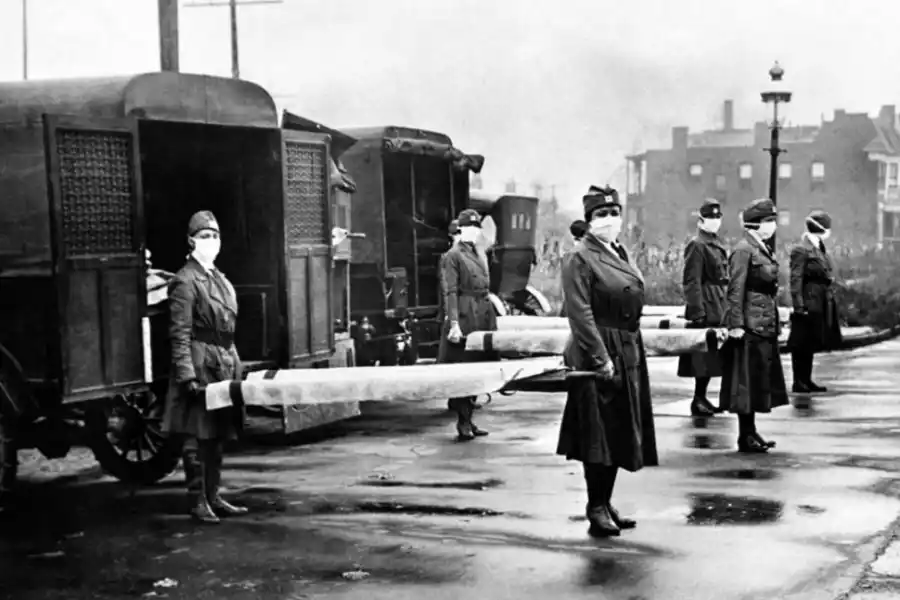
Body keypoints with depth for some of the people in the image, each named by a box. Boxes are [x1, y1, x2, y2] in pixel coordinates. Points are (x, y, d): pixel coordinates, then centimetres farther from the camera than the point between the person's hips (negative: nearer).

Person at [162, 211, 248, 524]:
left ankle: (213, 497, 20)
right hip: (200, 365, -8)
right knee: (197, 437, -3)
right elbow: (180, 334, -14)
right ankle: (198, 502, 3)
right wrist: (187, 375, -20)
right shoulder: (185, 282, -9)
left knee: (217, 436, 12)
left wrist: (235, 366, 16)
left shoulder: (220, 280, 16)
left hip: (225, 365, 8)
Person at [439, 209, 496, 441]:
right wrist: (454, 323, -19)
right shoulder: (453, 256, -5)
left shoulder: (479, 255, 18)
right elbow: (450, 292, -12)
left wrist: (491, 319, 16)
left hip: (482, 317, 8)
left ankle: (468, 420, 17)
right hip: (464, 317, -8)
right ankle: (463, 423, 2)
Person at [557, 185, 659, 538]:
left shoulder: (620, 254, 14)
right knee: (599, 434, -4)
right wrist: (601, 360, -22)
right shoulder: (581, 260, -11)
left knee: (620, 434, 13)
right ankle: (597, 509, 3)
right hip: (598, 355, -9)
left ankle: (605, 503, 23)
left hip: (628, 354, 9)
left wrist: (632, 354, 14)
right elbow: (581, 316, -18)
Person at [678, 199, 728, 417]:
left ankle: (701, 397, 20)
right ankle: (698, 400, 0)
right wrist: (697, 311, -19)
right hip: (705, 307, -9)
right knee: (704, 355, -6)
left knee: (711, 355, 12)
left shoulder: (717, 244, 15)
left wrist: (725, 307, 15)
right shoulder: (696, 245, -11)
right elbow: (691, 282, -15)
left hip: (717, 308, 9)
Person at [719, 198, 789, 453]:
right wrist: (735, 324, -21)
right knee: (747, 380, -3)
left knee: (760, 381, 13)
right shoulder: (743, 250, -13)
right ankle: (746, 436, 3)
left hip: (766, 325, 9)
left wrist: (775, 322, 18)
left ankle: (750, 432, 20)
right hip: (750, 325, -9)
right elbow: (735, 291, -17)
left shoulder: (764, 250, 14)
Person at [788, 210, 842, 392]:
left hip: (822, 305, 9)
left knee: (811, 344, 14)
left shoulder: (820, 248, 14)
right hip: (809, 304, -9)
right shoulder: (801, 250, -13)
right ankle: (799, 382, 3)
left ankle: (806, 381, 20)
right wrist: (799, 306, -20)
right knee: (802, 345, -2)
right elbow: (796, 279, -16)